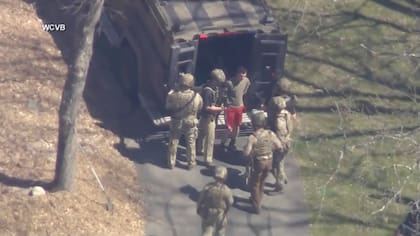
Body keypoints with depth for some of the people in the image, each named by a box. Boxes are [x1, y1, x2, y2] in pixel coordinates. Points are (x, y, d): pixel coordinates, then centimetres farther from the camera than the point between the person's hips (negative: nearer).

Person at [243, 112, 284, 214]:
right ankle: (257, 200, 46)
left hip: (258, 162, -5)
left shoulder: (252, 137, -23)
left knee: (255, 184, 15)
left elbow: (246, 154, -22)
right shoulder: (270, 134, -12)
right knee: (262, 182, 27)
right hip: (269, 161, 5)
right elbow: (280, 147, -6)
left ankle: (256, 206, 19)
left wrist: (245, 148, -1)